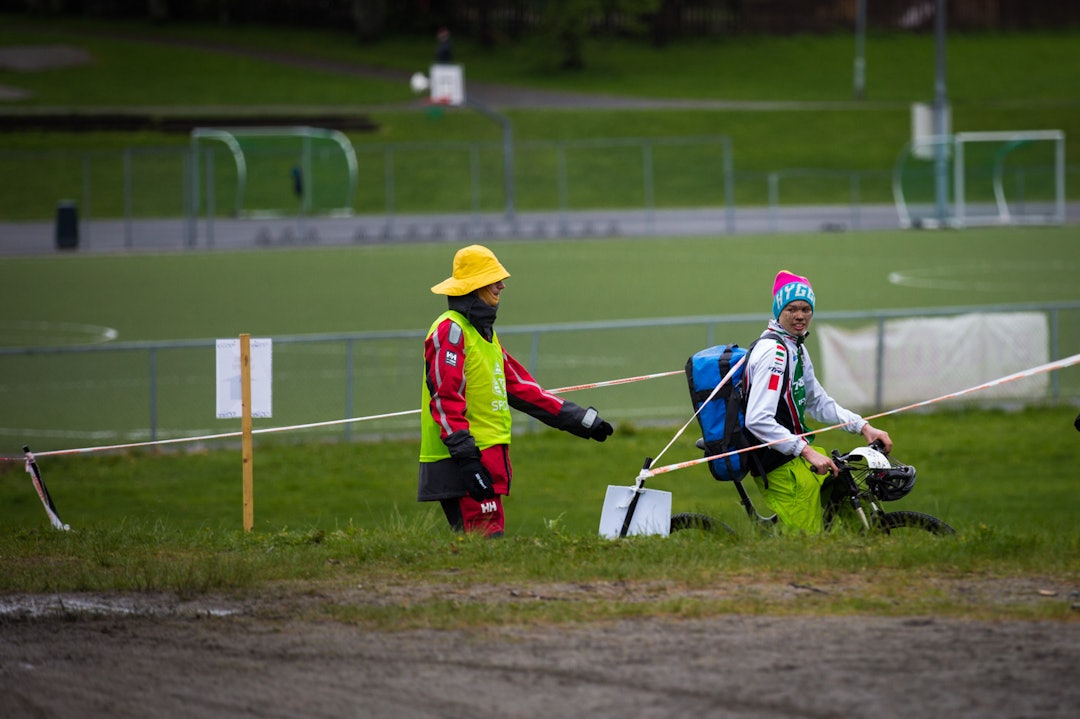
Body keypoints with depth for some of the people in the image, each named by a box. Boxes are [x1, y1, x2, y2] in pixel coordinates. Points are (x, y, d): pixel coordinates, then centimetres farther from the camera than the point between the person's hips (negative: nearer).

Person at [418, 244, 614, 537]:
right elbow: (445, 399, -18)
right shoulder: (451, 331, -11)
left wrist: (577, 418, 22)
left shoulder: (484, 331, 21)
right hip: (463, 461, -10)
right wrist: (466, 458, -25)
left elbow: (518, 384, 24)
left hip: (488, 456, 10)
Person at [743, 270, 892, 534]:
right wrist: (806, 451, -28)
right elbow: (757, 420, -27)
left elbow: (818, 403, 20)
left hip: (796, 455, 10)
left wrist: (863, 427, 9)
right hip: (781, 466, -10)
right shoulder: (774, 352, -19)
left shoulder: (796, 349, 13)